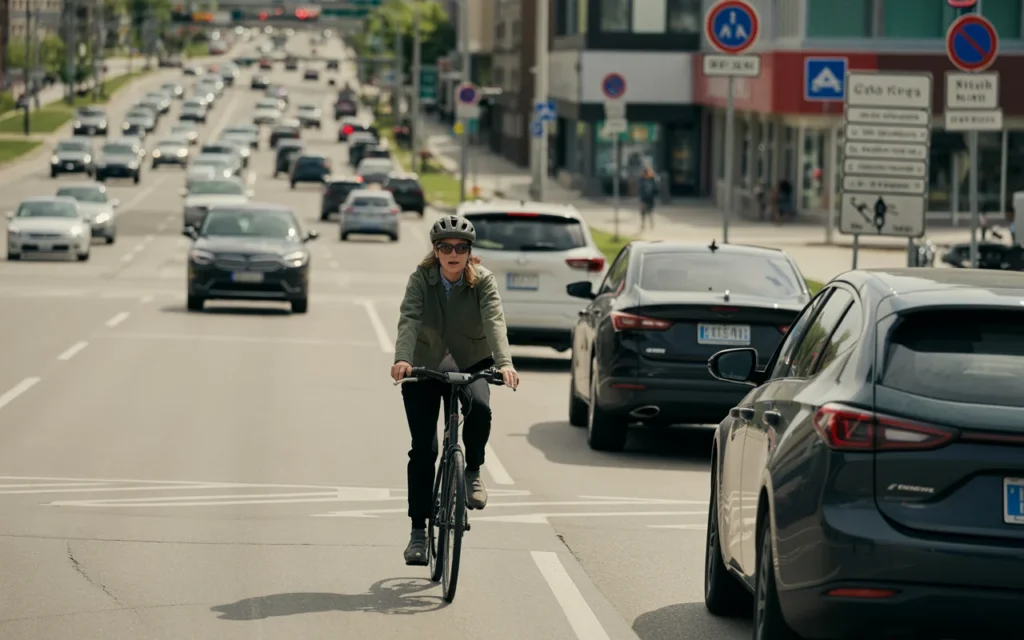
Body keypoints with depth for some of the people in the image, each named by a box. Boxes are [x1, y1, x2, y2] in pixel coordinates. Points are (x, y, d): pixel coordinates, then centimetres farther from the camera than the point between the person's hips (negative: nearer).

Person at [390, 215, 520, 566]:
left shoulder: (482, 281, -15)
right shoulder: (421, 279, -15)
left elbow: (494, 321, -29)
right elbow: (409, 320, -29)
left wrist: (504, 363, -46)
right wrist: (402, 359, -48)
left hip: (470, 363, 0)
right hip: (423, 366, 0)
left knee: (480, 407, -32)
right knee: (423, 449, -6)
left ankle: (473, 472, -5)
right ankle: (418, 531, 3)